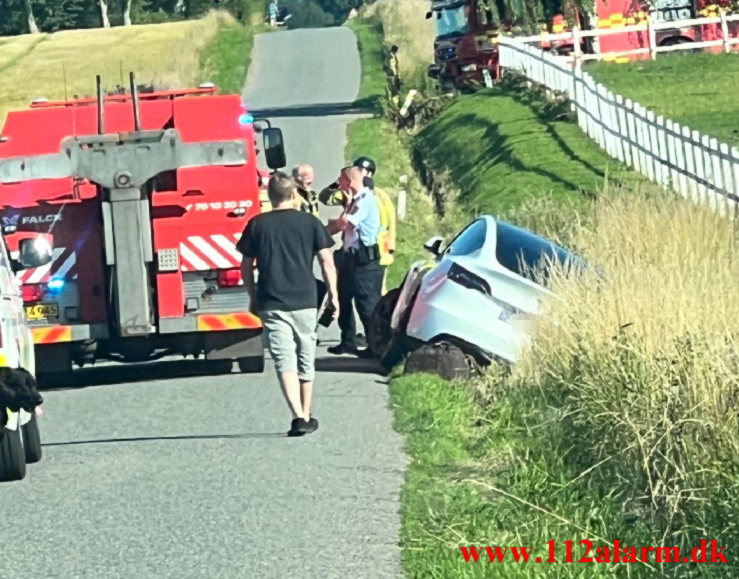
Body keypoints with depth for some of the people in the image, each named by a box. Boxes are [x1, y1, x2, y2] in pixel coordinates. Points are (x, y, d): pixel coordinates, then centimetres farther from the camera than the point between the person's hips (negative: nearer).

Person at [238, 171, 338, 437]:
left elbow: (246, 265, 5)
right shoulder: (310, 222, 1)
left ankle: (298, 416, -21)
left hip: (271, 303, -1)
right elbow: (326, 261, 0)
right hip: (305, 302, 1)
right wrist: (333, 295, 8)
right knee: (306, 360, 15)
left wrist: (253, 298, 16)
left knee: (285, 361, -6)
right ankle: (306, 416, 22)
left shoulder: (257, 225, 1)